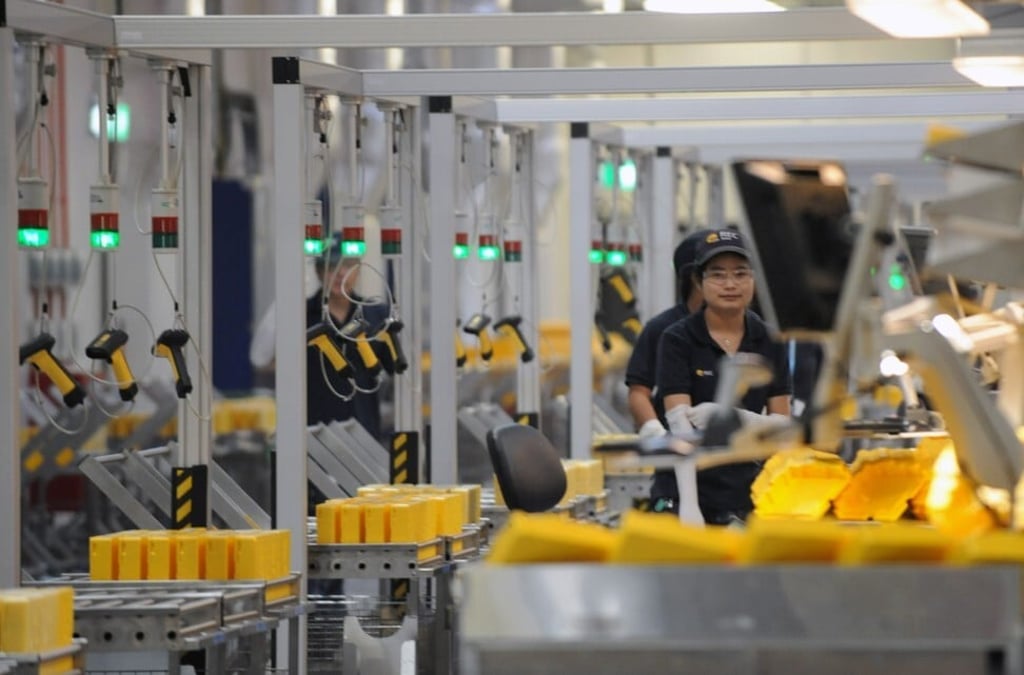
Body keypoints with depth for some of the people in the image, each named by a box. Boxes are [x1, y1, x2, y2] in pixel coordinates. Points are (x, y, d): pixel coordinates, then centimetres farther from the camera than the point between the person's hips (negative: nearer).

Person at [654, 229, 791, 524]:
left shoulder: (769, 341, 6)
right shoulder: (677, 340, -3)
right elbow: (680, 422, -14)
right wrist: (687, 503, -27)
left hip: (747, 494, 3)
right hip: (690, 490, -3)